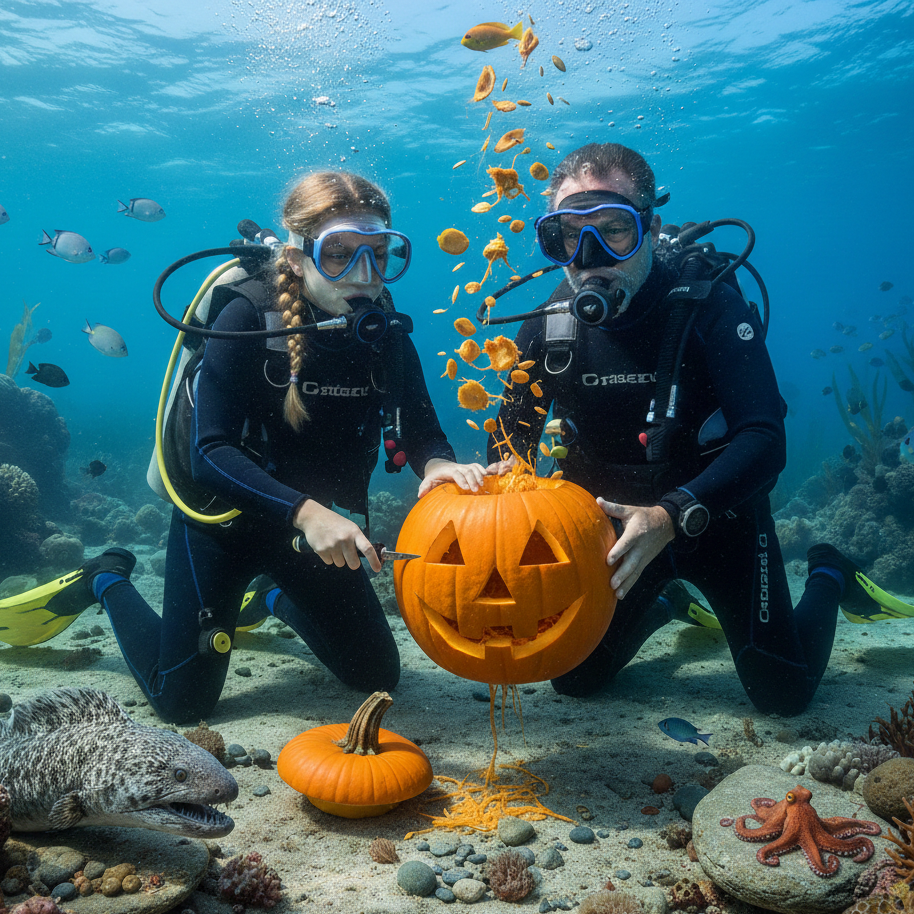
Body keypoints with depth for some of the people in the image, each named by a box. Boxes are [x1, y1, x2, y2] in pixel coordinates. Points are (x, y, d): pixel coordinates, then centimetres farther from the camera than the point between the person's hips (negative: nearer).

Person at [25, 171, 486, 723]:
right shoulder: (249, 320, -24)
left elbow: (422, 432, -8)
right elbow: (211, 453, -30)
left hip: (316, 522, 5)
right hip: (224, 517, -4)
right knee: (183, 703, 4)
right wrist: (303, 511, -43)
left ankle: (276, 602, 37)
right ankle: (108, 581, 30)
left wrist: (439, 464, -32)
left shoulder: (386, 334, -11)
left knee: (378, 677, 11)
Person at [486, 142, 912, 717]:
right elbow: (515, 427, 0)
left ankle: (829, 576, 31)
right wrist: (504, 468, -24)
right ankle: (666, 602, 37)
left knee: (784, 693, 0)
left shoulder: (709, 306, -24)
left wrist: (673, 516, -45)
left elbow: (765, 441, -31)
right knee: (574, 680, 8)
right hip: (615, 520, 4)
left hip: (716, 514, -3)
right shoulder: (549, 326, -13)